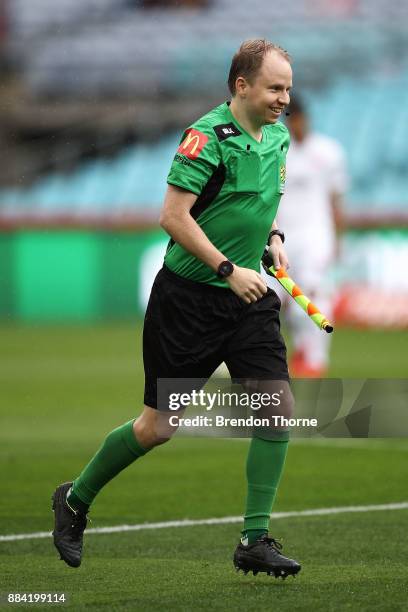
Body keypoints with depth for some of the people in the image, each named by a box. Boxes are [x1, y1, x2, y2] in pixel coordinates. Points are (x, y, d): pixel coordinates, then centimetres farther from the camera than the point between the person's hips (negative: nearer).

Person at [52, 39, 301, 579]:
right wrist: (229, 269, -23)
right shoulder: (208, 137, -17)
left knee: (279, 406, -7)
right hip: (188, 296, -7)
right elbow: (173, 216, -22)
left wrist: (273, 237, 8)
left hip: (247, 298, 7)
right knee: (159, 425, 1)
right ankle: (75, 499, 25)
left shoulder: (278, 138, 8)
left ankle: (255, 540, 0)